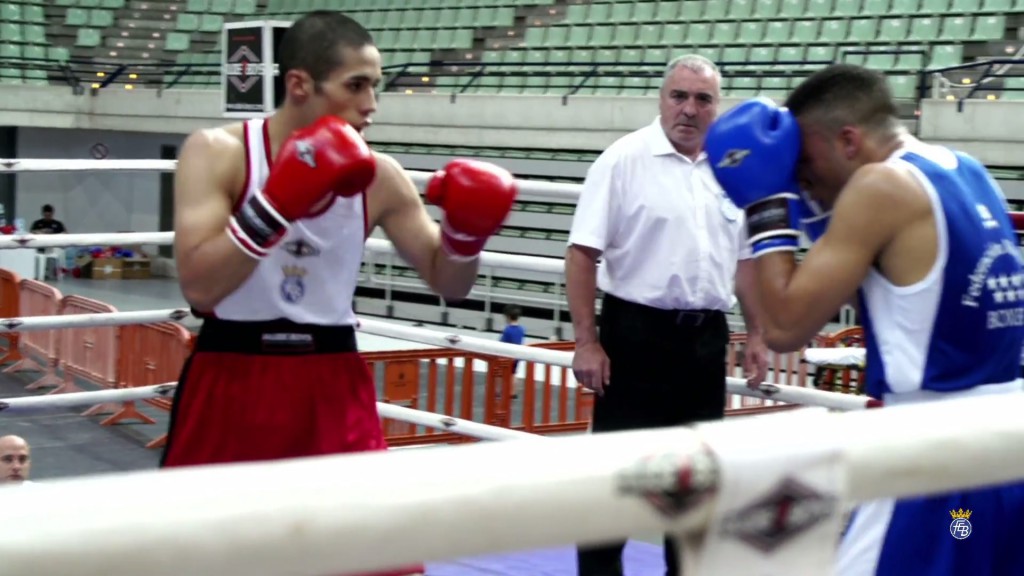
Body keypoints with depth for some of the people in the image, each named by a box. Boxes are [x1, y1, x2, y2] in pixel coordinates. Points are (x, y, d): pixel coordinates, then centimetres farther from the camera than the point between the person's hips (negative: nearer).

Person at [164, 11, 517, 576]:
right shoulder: (217, 152, -11)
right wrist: (279, 203, -28)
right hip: (230, 380, -2)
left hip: (332, 383, 2)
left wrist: (466, 233, -14)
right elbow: (198, 287, -22)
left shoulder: (377, 176, -2)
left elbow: (447, 283, 7)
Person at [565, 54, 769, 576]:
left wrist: (755, 334, 12)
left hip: (706, 338, 5)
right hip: (637, 332, -5)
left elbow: (744, 258, 16)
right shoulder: (623, 160, -8)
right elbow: (582, 254, -11)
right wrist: (587, 341, -16)